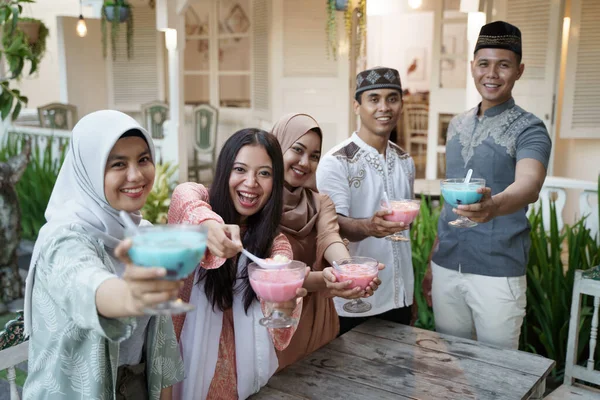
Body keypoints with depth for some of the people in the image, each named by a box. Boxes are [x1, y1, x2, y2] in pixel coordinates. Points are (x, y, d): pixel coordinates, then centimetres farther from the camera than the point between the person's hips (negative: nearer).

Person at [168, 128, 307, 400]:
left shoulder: (275, 245, -1)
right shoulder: (201, 199, -5)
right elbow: (184, 196, -30)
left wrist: (285, 304, -37)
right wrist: (209, 225, -51)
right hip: (180, 357, -2)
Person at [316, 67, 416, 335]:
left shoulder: (405, 161, 7)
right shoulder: (336, 162, -12)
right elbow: (336, 225, -19)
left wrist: (409, 292, 13)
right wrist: (369, 227, -40)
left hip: (399, 298, 6)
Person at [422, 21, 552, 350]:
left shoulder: (529, 129, -8)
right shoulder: (457, 125, 9)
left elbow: (528, 186, -28)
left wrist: (492, 206, -49)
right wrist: (433, 261, 14)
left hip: (498, 272, -5)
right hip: (446, 267, 5)